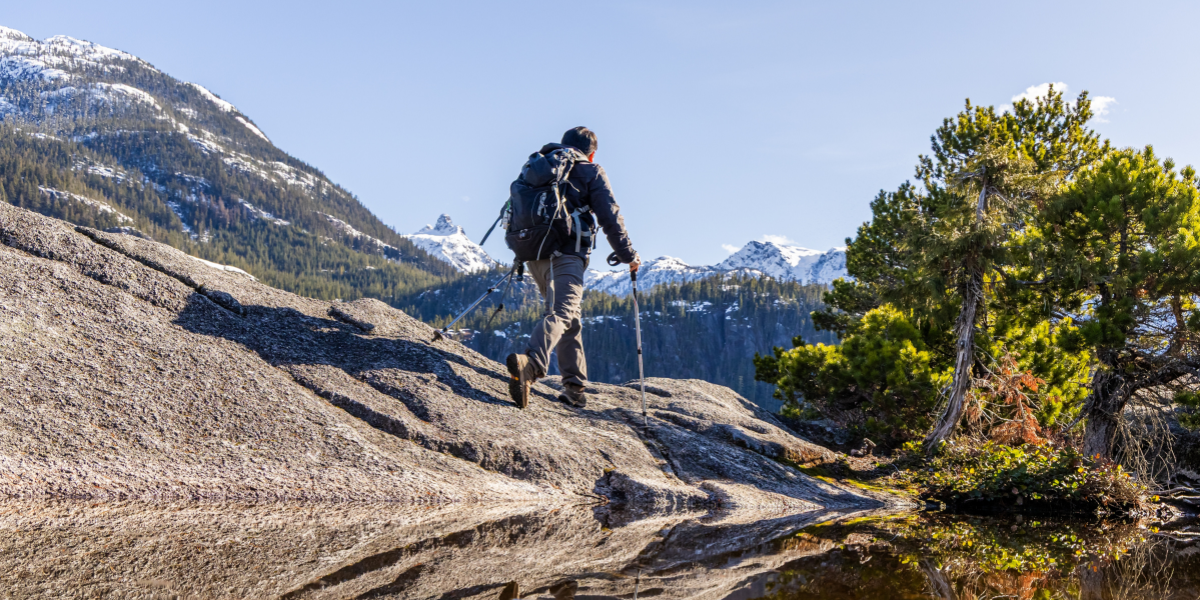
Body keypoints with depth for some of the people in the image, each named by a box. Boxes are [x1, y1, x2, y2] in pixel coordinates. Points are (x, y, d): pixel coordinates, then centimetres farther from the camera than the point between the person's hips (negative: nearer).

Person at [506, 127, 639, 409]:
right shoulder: (591, 172, 8)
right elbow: (609, 218, 0)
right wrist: (628, 256, 8)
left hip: (534, 253, 6)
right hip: (567, 253, -6)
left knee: (569, 320, 19)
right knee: (561, 313, -20)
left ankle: (575, 387, 18)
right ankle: (531, 362, -47)